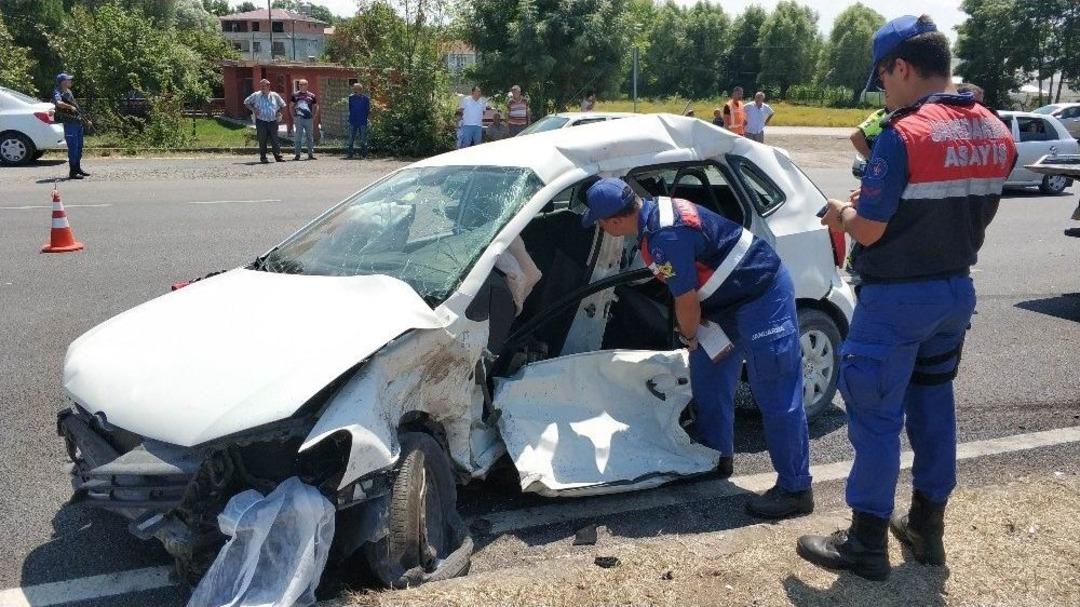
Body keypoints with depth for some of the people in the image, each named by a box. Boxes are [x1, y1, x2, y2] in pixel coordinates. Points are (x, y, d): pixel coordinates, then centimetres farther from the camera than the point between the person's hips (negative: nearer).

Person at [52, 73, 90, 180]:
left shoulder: (69, 92, 16)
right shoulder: (58, 93, -11)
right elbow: (59, 103, -36)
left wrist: (86, 120, 25)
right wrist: (70, 107, -27)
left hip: (78, 123, 9)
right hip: (70, 123, -9)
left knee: (79, 147, 15)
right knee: (73, 148, -8)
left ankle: (78, 168, 26)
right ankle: (72, 172, -5)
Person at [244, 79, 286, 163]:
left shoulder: (275, 95, 7)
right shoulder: (256, 95, 3)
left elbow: (283, 105, 21)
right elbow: (246, 102, 14)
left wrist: (278, 112, 7)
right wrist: (253, 109, 2)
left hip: (273, 121, 1)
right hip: (261, 121, -1)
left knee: (275, 140, -1)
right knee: (262, 140, -1)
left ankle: (278, 156, 2)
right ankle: (263, 157, 4)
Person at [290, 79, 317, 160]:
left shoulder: (311, 95, 6)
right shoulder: (295, 95, 7)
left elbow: (316, 106, 14)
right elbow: (292, 106, 14)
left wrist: (314, 116, 4)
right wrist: (293, 116, 6)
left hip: (309, 119, 1)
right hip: (299, 119, -1)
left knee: (310, 137, 5)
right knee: (298, 137, -2)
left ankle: (311, 154, 11)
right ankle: (297, 154, 1)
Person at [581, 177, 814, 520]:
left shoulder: (665, 238, -29)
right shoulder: (657, 210, 3)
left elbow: (687, 300, -20)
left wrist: (688, 336, 0)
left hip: (763, 297, -11)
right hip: (732, 299, 11)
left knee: (777, 396, -6)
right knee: (709, 376, 18)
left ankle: (795, 490, 2)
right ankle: (717, 457, 33)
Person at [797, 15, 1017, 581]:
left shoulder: (904, 134, -21)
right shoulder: (996, 134, 4)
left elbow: (868, 231, -20)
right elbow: (974, 213, 13)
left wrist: (842, 213, 3)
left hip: (897, 298, -8)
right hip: (956, 290, 8)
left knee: (876, 416, 2)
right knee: (933, 405, 19)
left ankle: (866, 542, 13)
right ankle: (926, 525, 31)